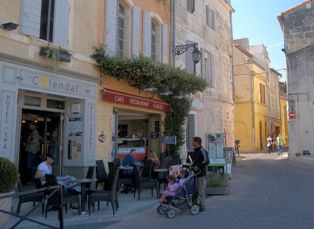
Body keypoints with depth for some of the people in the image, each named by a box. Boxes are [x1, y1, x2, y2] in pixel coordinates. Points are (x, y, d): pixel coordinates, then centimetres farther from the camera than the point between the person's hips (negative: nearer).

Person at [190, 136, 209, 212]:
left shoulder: (202, 151, -15)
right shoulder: (196, 150, 14)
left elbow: (206, 161, -24)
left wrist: (197, 166, -20)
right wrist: (192, 165, 11)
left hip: (201, 173, -9)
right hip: (196, 173, 10)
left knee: (201, 190, -4)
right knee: (196, 189, 13)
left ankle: (202, 206, 5)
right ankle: (199, 204, 23)